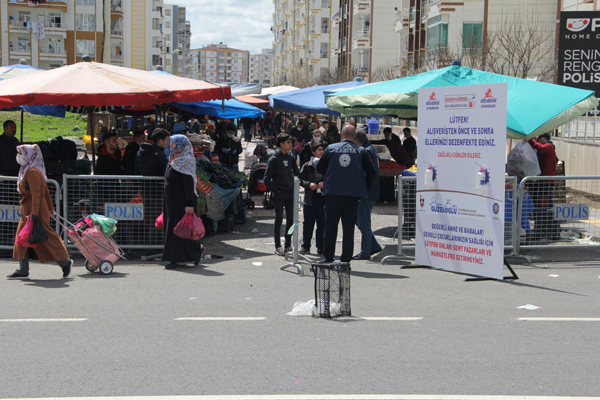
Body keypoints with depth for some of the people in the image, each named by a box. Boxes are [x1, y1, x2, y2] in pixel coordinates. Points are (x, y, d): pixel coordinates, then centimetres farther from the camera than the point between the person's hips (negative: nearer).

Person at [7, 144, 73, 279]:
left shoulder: (32, 172, -15)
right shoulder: (27, 170, 16)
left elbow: (36, 194, -21)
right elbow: (45, 190, 19)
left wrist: (34, 213, -26)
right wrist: (50, 209, 23)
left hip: (36, 208, -10)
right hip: (27, 209, 10)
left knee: (45, 237, -3)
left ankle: (65, 262, 7)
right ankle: (23, 270, 10)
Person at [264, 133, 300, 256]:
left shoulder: (291, 158, 10)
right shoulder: (274, 159, -6)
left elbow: (297, 174, 18)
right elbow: (267, 178, -6)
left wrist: (295, 187, 7)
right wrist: (275, 190, -11)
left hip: (291, 193, 5)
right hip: (279, 194, -5)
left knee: (290, 219, 7)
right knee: (279, 219, -3)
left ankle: (288, 244, 18)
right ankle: (278, 247, 2)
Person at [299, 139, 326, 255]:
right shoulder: (307, 166, 6)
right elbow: (301, 180, 7)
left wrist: (325, 184, -11)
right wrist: (309, 184, -10)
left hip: (323, 198, -1)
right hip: (310, 199, 1)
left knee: (322, 224, 2)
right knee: (308, 223, 5)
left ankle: (320, 247, 10)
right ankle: (305, 246, 15)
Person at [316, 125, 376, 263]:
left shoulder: (331, 148, 4)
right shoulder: (361, 151, 4)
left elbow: (319, 169, 11)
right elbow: (371, 172, 3)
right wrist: (364, 188, 14)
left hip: (333, 194, 0)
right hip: (353, 195, 0)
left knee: (330, 227, 8)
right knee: (349, 228, 5)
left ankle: (328, 258, 9)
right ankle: (345, 259, 3)